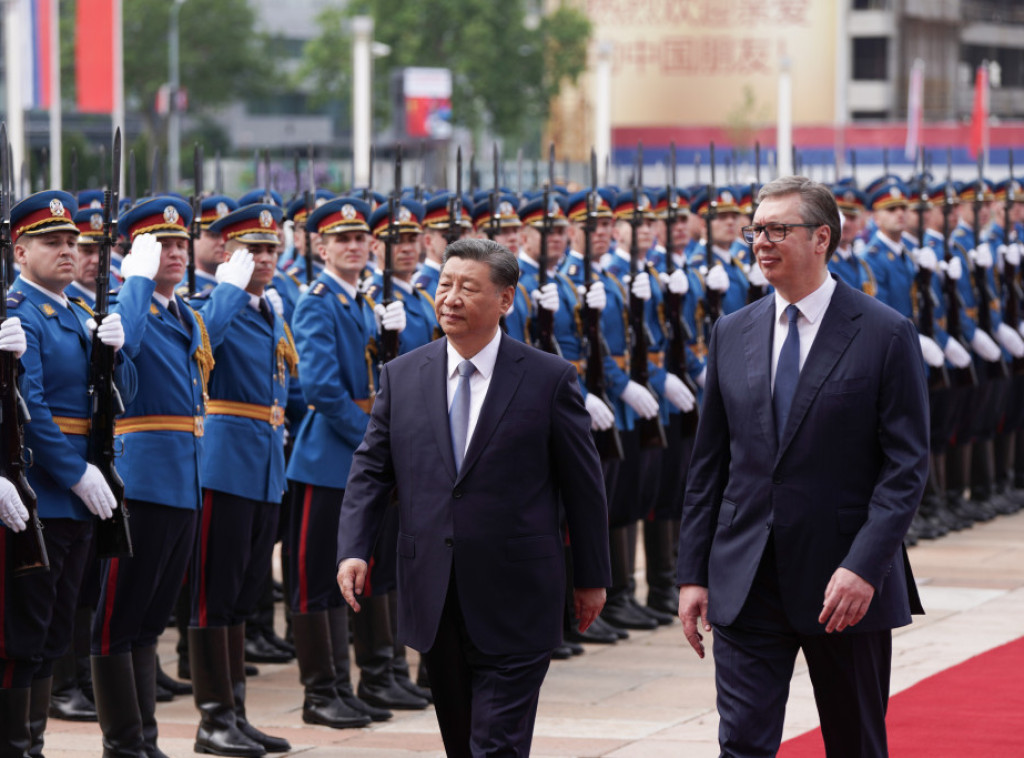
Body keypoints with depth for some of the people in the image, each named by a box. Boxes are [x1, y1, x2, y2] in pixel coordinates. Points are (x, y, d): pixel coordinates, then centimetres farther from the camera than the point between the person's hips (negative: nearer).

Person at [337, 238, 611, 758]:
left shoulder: (550, 379, -3)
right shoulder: (402, 375, 7)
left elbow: (583, 483, 2)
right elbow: (370, 470, 7)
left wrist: (592, 577, 4)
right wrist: (353, 549, -7)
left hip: (514, 603, -4)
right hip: (434, 598, 4)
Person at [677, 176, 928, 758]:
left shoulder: (886, 334, -5)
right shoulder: (733, 334, 8)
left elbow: (907, 465, -9)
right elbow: (708, 465, 11)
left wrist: (865, 566, -19)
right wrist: (694, 573, 6)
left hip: (846, 583, -3)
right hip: (746, 581, 3)